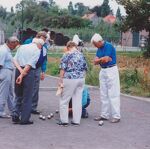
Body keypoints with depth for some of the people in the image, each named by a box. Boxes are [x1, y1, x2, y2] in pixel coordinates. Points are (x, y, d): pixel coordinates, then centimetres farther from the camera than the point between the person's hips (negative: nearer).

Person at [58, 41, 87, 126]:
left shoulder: (67, 55, -7)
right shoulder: (81, 55, 9)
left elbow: (63, 69, -9)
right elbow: (85, 69, 14)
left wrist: (60, 80, -5)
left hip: (70, 79, -6)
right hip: (81, 79, 6)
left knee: (64, 100, 5)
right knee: (78, 100, 9)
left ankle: (64, 120, 6)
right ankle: (76, 121, 11)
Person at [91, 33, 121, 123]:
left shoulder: (109, 46, -14)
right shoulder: (99, 49, 11)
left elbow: (105, 59, -21)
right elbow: (95, 62, 5)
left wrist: (99, 59, -2)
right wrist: (103, 59, -11)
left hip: (111, 70, -9)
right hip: (103, 71, 9)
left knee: (113, 94, -7)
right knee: (104, 94, 11)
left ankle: (116, 116, -4)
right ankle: (105, 115, 17)